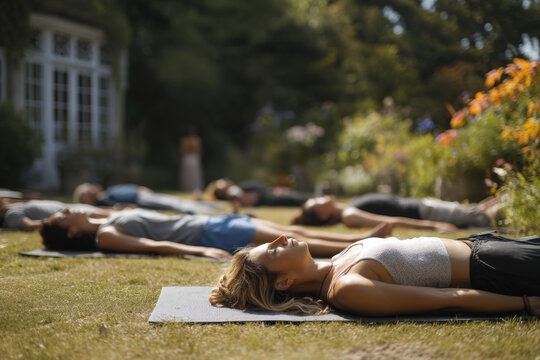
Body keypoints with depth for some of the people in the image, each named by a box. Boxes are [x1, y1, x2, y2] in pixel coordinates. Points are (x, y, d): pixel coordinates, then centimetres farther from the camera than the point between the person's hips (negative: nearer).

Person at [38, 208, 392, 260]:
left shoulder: (111, 220, 19)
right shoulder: (103, 236, -7)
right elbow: (153, 245, -20)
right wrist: (201, 251, -30)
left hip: (207, 222, 9)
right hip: (202, 234, -9)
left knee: (294, 232, 2)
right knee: (290, 241, -13)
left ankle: (362, 238, 2)